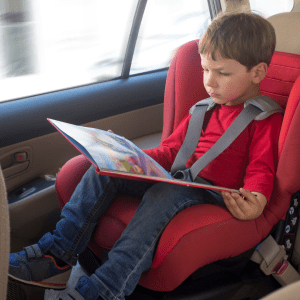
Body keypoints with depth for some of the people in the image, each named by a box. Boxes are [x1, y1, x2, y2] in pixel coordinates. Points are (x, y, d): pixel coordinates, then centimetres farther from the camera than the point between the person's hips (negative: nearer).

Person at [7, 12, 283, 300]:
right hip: (176, 180, 7)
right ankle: (58, 256, -14)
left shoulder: (266, 119, 1)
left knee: (167, 192, -38)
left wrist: (256, 200, -31)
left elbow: (262, 171, -8)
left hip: (218, 196, -7)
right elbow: (171, 150, 24)